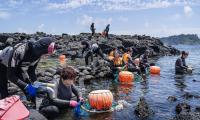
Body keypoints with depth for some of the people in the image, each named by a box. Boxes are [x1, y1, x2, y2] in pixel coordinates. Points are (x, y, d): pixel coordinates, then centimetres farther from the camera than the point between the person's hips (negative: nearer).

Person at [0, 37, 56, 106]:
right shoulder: (19, 51, -42)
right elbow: (10, 75, -35)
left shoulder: (38, 53, -22)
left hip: (18, 68, 5)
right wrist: (27, 86, -38)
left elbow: (31, 70, -7)